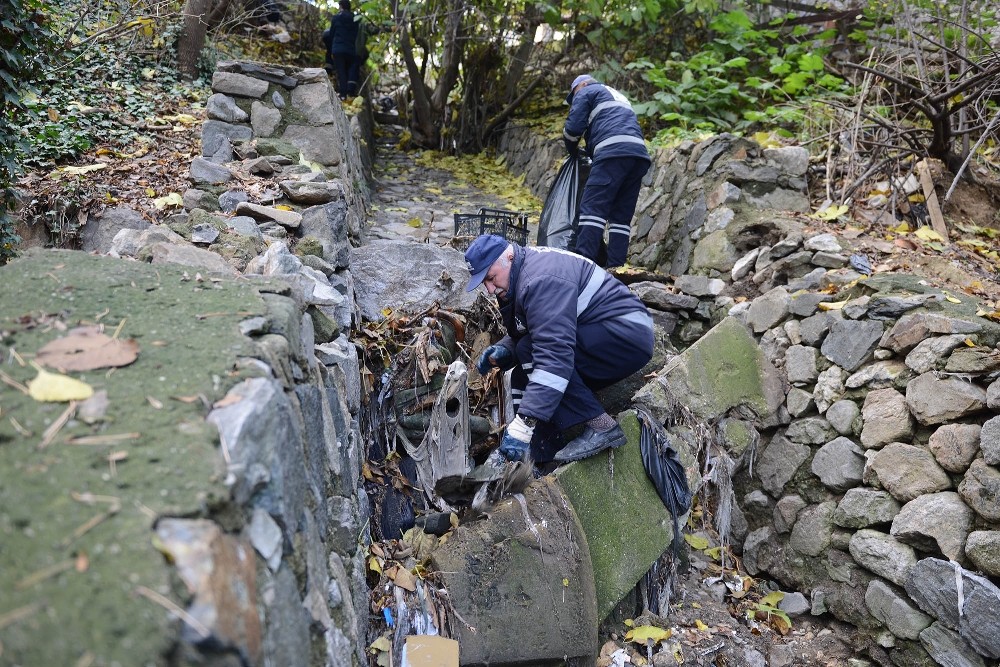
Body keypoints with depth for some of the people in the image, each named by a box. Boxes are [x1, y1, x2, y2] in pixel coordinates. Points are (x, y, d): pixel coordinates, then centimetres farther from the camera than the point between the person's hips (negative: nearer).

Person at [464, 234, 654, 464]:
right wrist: (503, 352, -7)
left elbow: (554, 356, -33)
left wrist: (523, 424, -35)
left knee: (531, 352, -23)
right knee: (523, 376, 4)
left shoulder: (541, 280, -25)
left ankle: (601, 427, -19)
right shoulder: (519, 276, 8)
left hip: (628, 335, -10)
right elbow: (520, 335, 17)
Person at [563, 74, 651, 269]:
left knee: (592, 208, -12)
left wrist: (573, 151, 21)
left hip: (614, 152, -7)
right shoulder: (619, 96, 39)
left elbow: (573, 127, 2)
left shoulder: (585, 92, 16)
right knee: (621, 215, 6)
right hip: (640, 154, 8)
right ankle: (615, 266, 0)